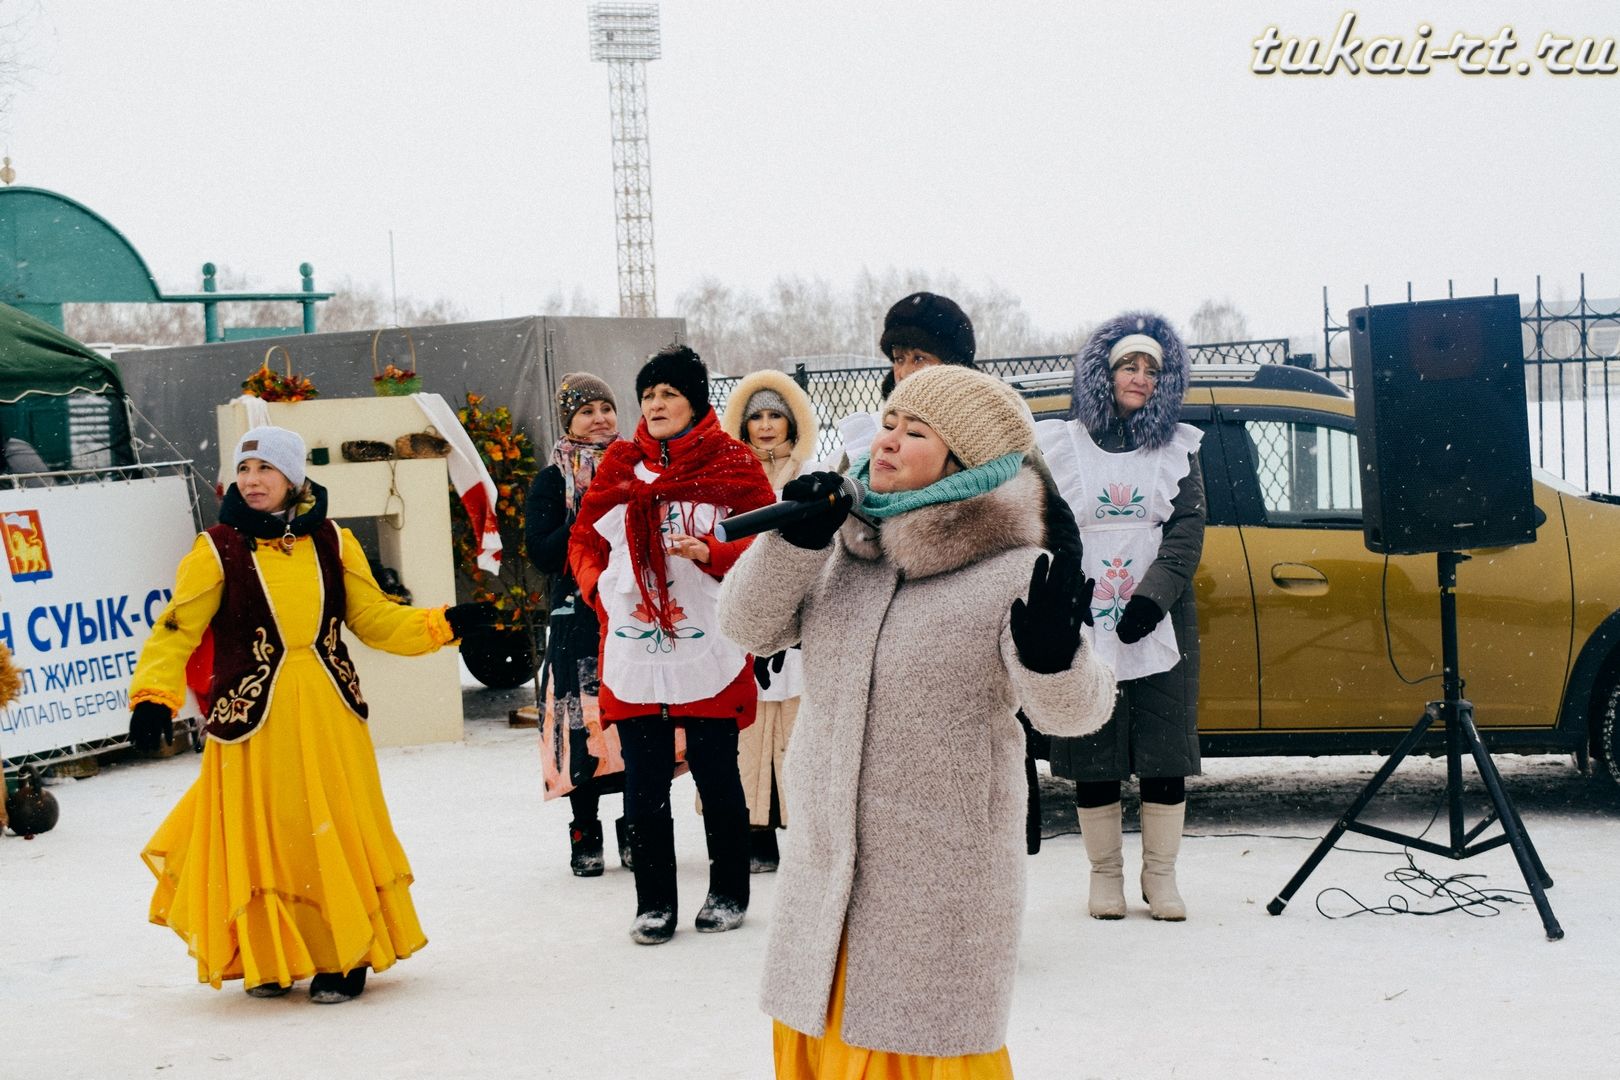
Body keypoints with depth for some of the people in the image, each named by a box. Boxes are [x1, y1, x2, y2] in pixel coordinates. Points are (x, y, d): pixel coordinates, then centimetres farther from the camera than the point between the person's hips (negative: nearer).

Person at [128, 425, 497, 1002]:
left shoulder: (332, 543, 6)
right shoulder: (218, 549, -2)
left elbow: (375, 619, 11)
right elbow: (176, 630, -6)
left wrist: (443, 625, -1)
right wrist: (153, 697, -20)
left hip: (328, 717, 2)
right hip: (253, 721, -2)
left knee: (338, 835, 4)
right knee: (260, 840, 2)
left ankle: (344, 956, 18)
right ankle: (269, 960, 20)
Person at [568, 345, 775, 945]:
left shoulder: (731, 463, 0)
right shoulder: (619, 466, 9)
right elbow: (583, 539, 16)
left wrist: (712, 554, -18)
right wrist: (598, 585, -1)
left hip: (709, 652, -3)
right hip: (632, 651, 3)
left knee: (718, 779, 9)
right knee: (643, 787, 6)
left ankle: (728, 894, 23)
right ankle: (654, 902, 16)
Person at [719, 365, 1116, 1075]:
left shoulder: (1013, 573, -12)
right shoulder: (843, 550, 4)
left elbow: (1074, 708, -17)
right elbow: (749, 626, 2)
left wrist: (1051, 657, -39)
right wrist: (794, 540, -14)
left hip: (943, 876, -5)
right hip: (826, 861, 6)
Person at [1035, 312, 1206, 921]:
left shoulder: (1178, 449, 8)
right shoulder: (1061, 445, 5)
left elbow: (1188, 529, 0)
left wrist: (1153, 597, -14)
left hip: (1159, 623, 1)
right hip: (1083, 627, -1)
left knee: (1165, 751, 1)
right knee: (1094, 754, 3)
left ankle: (1160, 876, 13)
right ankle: (1105, 875, 15)